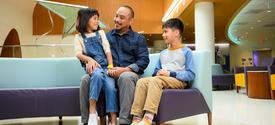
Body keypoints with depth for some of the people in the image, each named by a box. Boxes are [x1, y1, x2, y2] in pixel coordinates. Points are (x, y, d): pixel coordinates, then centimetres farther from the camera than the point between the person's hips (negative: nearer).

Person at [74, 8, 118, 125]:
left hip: (105, 66, 2)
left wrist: (111, 66, -8)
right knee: (97, 74, -37)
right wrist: (89, 59, -26)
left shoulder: (101, 33, 19)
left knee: (111, 86, -25)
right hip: (92, 66, -2)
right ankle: (92, 111, -29)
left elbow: (107, 50, 7)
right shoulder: (79, 37, 13)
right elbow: (78, 54, -4)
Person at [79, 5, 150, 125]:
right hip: (107, 73, 3)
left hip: (129, 73, -2)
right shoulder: (106, 36, 22)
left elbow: (144, 60, 0)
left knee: (125, 77, -39)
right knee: (86, 79, -24)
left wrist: (125, 69, -15)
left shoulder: (139, 38, 13)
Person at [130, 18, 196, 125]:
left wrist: (171, 74, -14)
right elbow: (156, 71, 26)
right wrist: (158, 73, 1)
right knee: (141, 81, -24)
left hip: (178, 81, -5)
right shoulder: (163, 53, 23)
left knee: (155, 80, -35)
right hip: (161, 79, 6)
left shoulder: (186, 51, 4)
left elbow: (191, 75, -5)